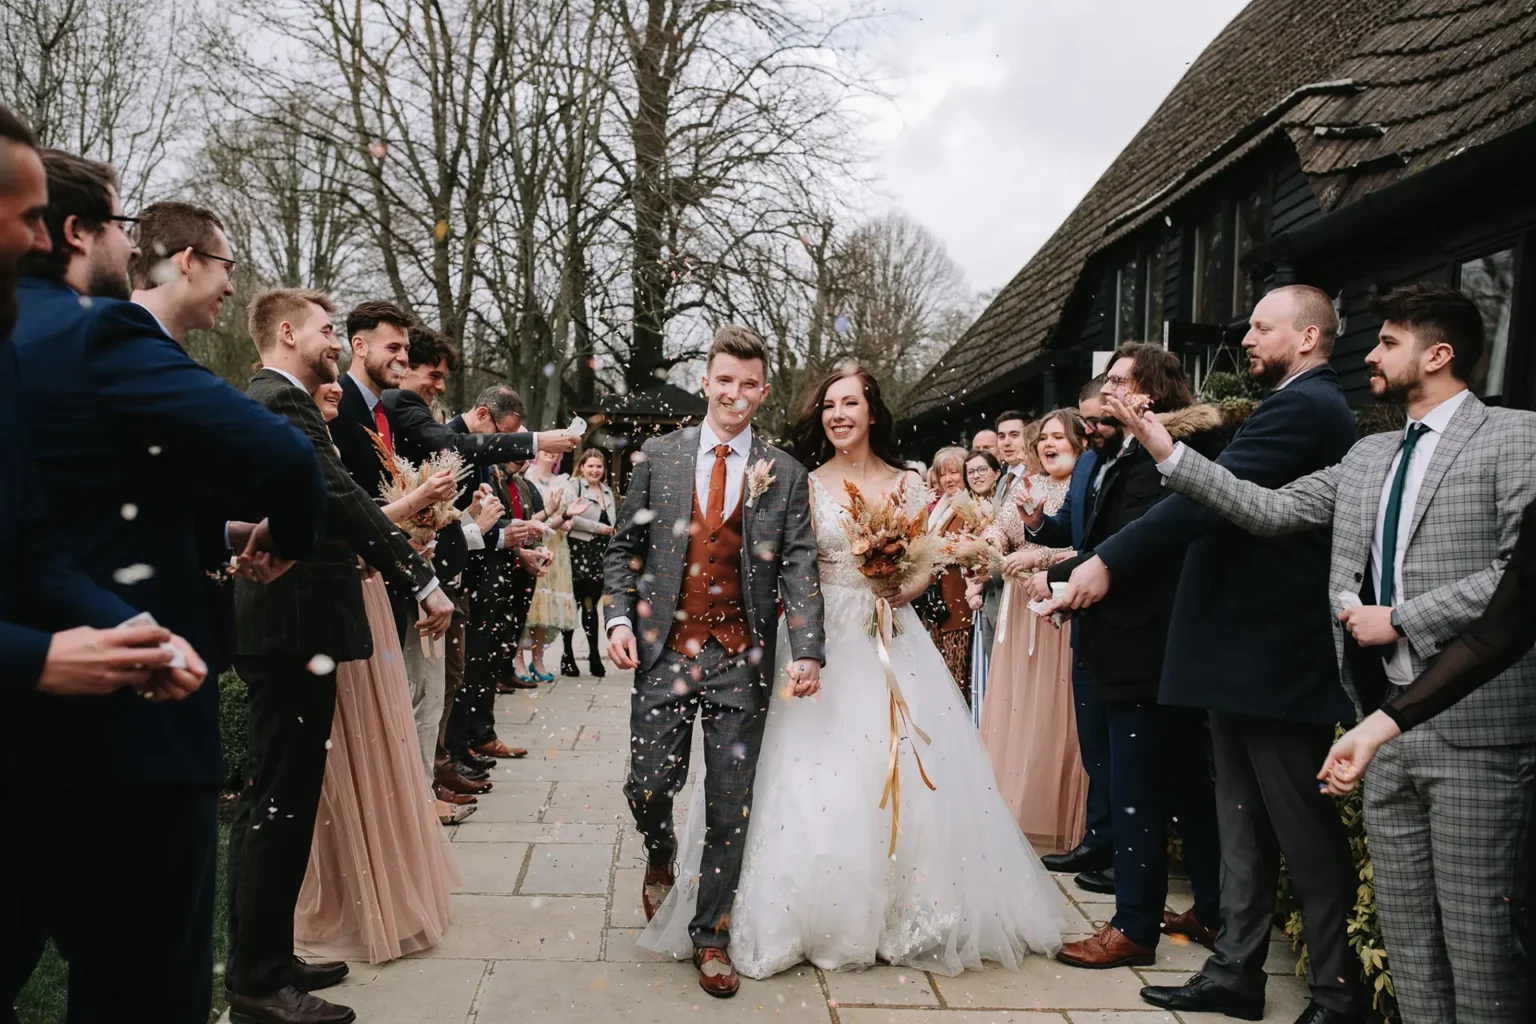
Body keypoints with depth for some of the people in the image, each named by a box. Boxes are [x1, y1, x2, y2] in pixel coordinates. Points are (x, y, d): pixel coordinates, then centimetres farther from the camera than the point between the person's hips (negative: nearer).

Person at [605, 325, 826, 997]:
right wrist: (619, 619, -6)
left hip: (743, 661, 0)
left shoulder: (785, 475, 3)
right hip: (664, 651, 1)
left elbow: (799, 567, -4)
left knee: (730, 808, 5)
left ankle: (709, 935, 23)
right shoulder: (658, 457, 5)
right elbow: (624, 548, 8)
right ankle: (661, 855, 38)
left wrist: (808, 651, -16)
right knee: (649, 785, 1)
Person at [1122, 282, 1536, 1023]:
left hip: (1472, 721, -6)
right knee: (1404, 929, 12)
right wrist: (1167, 452, 6)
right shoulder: (1368, 458, 16)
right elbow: (1270, 511, 11)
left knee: (1476, 926, 0)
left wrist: (1401, 619, -13)